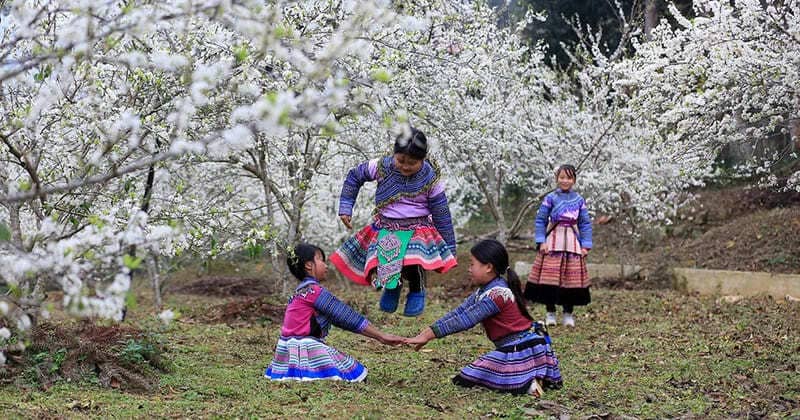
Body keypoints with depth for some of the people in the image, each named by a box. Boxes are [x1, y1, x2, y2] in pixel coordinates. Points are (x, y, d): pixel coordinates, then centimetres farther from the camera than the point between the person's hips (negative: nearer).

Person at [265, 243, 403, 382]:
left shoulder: (302, 290, 15)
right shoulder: (314, 290, -14)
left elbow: (338, 318, 12)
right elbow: (347, 316, -14)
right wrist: (381, 336, -11)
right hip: (305, 350, -9)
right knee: (355, 373, -7)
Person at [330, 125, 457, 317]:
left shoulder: (430, 179, -10)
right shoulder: (381, 167, -8)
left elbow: (441, 213, -2)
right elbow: (354, 176, 9)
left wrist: (449, 247, 1)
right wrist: (345, 208, 4)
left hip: (417, 229, -3)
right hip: (385, 228, 3)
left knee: (412, 264, -31)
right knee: (378, 268, -17)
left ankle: (417, 290, 4)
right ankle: (393, 285, 21)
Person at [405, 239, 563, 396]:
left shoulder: (496, 295, -20)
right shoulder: (484, 291, 11)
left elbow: (465, 320, -24)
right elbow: (458, 312, 7)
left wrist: (429, 335, -23)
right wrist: (428, 330, -3)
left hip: (521, 351, -10)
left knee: (464, 380, -6)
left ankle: (526, 385, -10)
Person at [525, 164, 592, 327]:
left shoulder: (579, 200, 5)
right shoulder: (550, 198, -1)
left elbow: (586, 224, 8)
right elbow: (540, 220, 0)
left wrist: (585, 245, 0)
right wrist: (541, 242, -9)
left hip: (573, 243, 2)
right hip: (553, 242, -2)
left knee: (572, 278, 2)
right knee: (549, 277, -3)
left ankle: (568, 314, 13)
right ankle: (550, 313, 9)